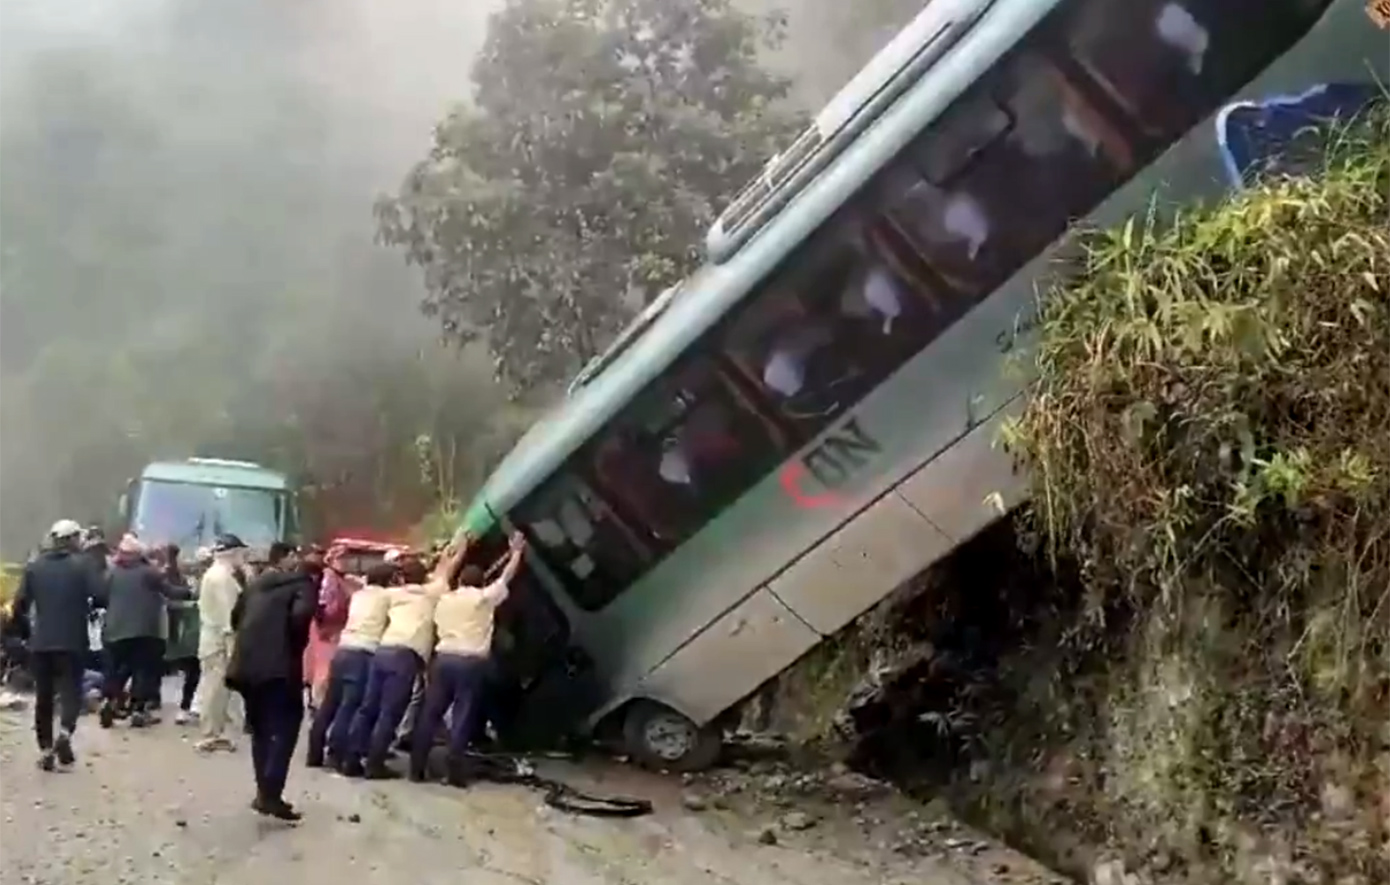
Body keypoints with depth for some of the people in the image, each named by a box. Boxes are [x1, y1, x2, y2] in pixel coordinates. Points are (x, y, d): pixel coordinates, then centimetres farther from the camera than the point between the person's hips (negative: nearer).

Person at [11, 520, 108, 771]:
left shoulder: (34, 566, 5)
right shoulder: (82, 564, -3)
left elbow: (19, 605, 0)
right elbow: (102, 596, -13)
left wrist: (29, 626, 16)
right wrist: (85, 605, 7)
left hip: (40, 642, 3)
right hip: (72, 641, -3)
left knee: (43, 696, 12)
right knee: (70, 690, 3)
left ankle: (45, 750, 11)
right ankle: (65, 733, -23)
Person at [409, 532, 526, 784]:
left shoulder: (444, 600, 14)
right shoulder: (485, 598, 3)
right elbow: (507, 576, 13)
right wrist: (517, 550, 26)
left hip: (443, 659, 3)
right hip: (471, 663, -3)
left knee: (431, 714, 6)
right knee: (462, 718, -1)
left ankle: (417, 769, 7)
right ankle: (454, 772, -2)